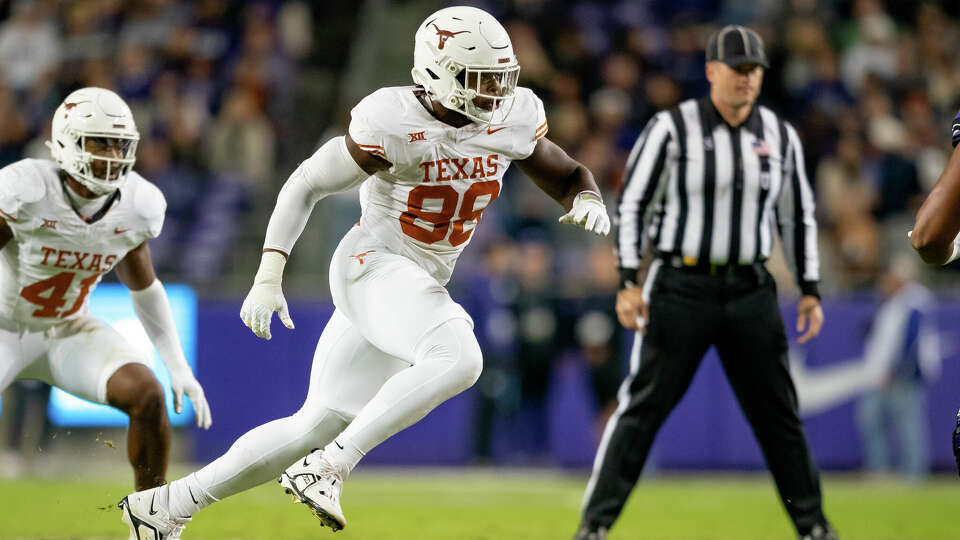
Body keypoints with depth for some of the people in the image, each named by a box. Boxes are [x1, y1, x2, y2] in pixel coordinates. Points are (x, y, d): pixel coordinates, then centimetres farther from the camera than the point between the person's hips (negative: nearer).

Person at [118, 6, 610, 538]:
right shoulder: (393, 124, -18)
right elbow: (307, 185, -9)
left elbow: (567, 176, 12)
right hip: (372, 267, -7)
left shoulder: (511, 120, -1)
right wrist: (268, 277, -16)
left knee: (319, 425, 9)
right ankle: (328, 468, -27)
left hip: (422, 284, 7)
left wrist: (587, 201, -13)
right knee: (456, 358, -33)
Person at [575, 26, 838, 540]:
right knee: (644, 404, -7)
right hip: (680, 286, -4)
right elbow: (632, 205, -4)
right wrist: (629, 283, -11)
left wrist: (810, 290, 11)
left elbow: (798, 216, 15)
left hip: (750, 289, 4)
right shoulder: (671, 127, -6)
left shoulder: (780, 135, 7)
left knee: (777, 409, 7)